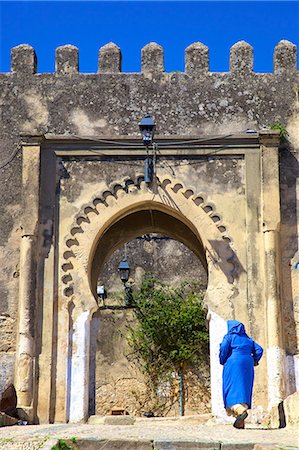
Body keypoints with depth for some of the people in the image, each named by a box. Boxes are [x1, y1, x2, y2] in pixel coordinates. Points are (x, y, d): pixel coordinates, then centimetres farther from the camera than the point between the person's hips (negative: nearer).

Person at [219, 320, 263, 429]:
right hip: (247, 366, 5)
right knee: (244, 391, 6)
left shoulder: (229, 336, 4)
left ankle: (240, 410, -37)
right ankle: (240, 423, 1)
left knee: (233, 390, -9)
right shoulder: (248, 339, 20)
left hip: (233, 364, -5)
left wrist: (222, 361, 2)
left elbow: (224, 348, -11)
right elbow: (259, 350, 11)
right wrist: (254, 361, 16)